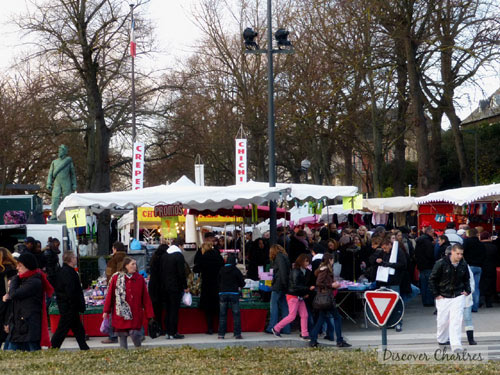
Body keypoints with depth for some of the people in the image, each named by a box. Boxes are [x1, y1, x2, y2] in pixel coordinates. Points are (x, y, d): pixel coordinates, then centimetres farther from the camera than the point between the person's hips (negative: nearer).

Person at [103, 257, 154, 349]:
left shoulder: (140, 278, 3)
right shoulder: (116, 278, 0)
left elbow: (145, 297, 4)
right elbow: (110, 295, 4)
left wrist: (149, 313, 3)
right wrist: (106, 311, 2)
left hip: (136, 314, 0)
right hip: (120, 314, 0)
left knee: (134, 334, -9)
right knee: (122, 336, 5)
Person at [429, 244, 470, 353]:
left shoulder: (463, 265, 1)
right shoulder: (441, 263, -12)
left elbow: (466, 279, 19)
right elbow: (432, 279, -4)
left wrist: (467, 291, 5)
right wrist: (436, 294, -5)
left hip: (458, 296, 2)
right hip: (443, 297, -2)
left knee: (456, 320, -10)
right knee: (443, 321, 5)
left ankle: (456, 345, -12)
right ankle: (442, 340, 30)